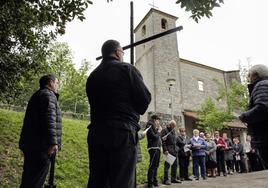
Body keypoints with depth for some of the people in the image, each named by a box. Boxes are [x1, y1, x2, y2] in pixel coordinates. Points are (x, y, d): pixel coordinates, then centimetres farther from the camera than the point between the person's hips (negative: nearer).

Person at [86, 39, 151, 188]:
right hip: (122, 132, -6)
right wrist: (133, 112, 14)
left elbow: (94, 103, 12)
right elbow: (145, 99, -5)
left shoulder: (92, 76, 15)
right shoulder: (127, 69, -2)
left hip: (96, 132, 6)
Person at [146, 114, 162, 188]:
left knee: (156, 165, 14)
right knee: (152, 166, -10)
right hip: (153, 148, -10)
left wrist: (158, 131, 9)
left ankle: (154, 181, 23)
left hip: (157, 148, 10)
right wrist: (159, 131, -3)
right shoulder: (150, 127, -7)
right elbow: (154, 137, -17)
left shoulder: (154, 127, 20)